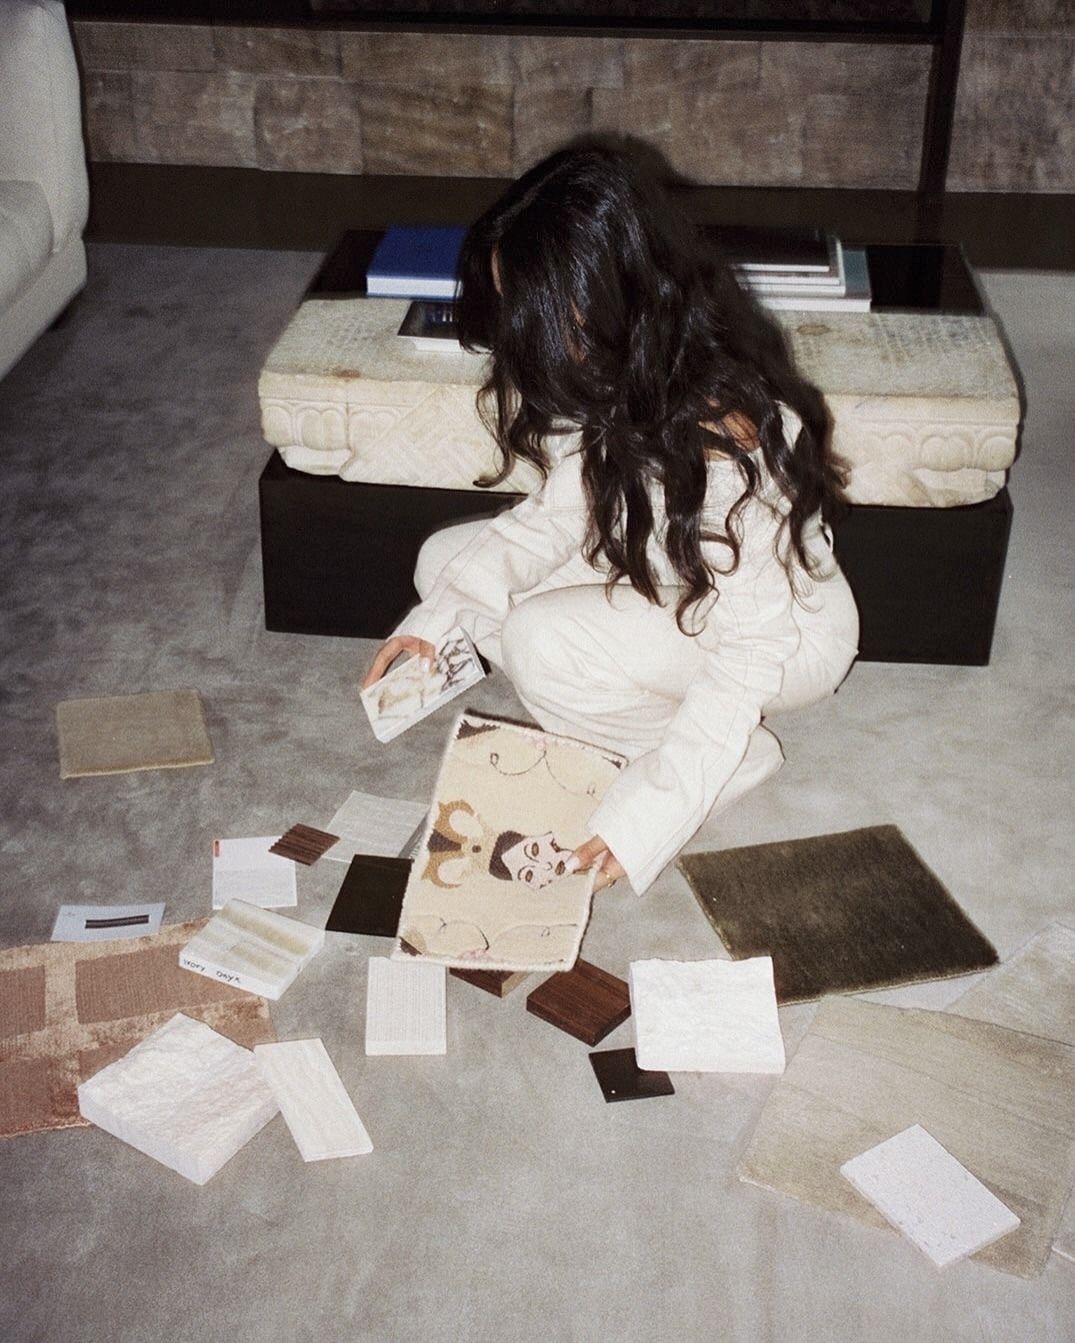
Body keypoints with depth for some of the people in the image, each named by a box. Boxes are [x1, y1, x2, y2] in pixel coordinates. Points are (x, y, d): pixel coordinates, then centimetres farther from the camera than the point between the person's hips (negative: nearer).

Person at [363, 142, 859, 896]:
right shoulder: (607, 378, -14)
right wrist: (440, 619, -18)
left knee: (540, 642, -30)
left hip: (790, 631, -8)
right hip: (656, 577, 8)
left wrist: (643, 818, -33)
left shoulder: (725, 425, -35)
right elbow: (559, 513, -3)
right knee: (446, 559, -4)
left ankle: (738, 758, -4)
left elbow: (751, 648, -31)